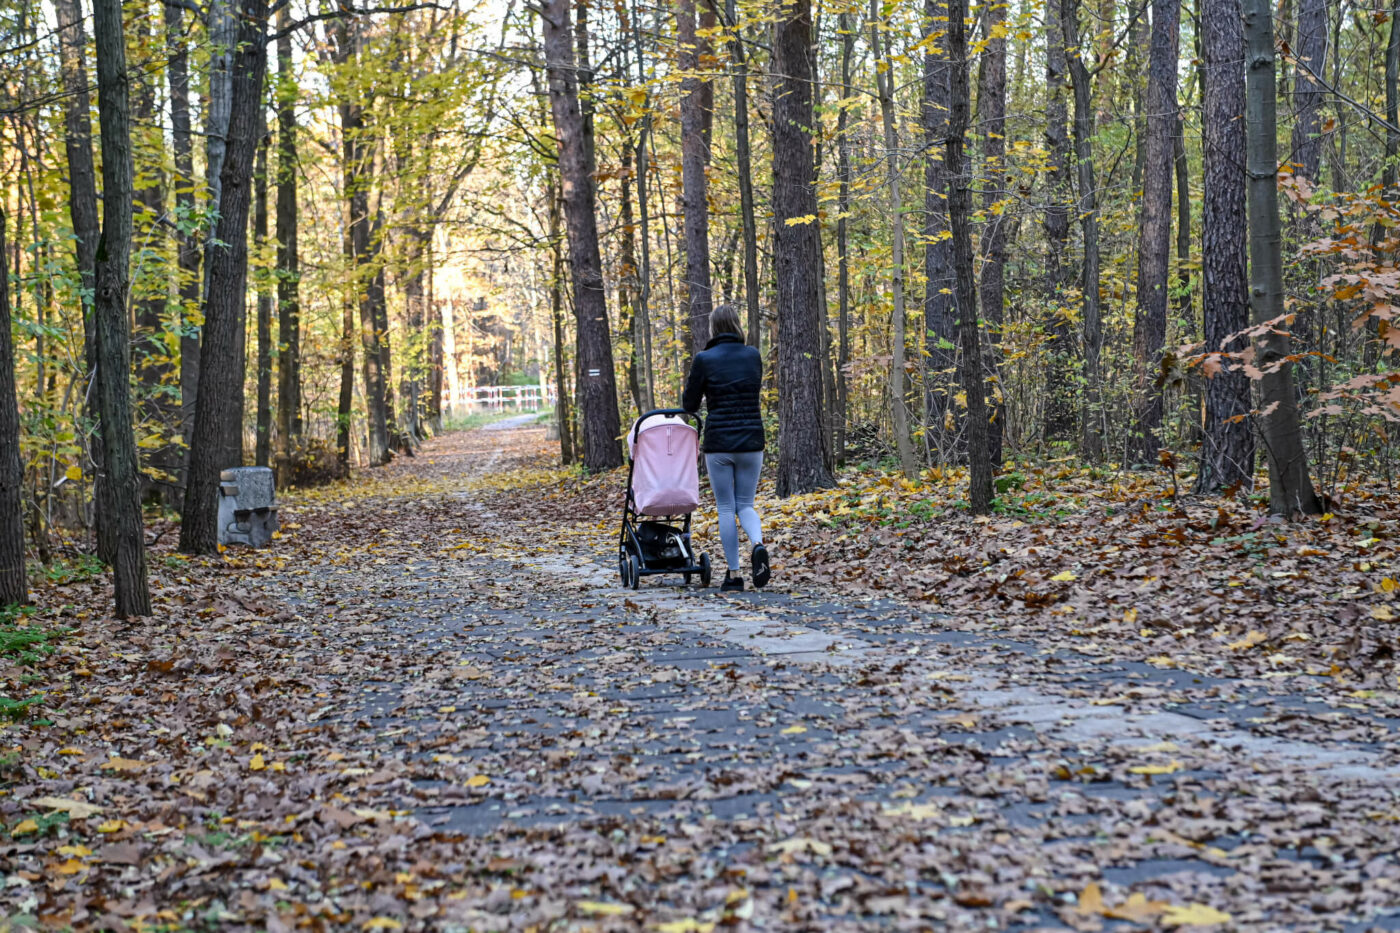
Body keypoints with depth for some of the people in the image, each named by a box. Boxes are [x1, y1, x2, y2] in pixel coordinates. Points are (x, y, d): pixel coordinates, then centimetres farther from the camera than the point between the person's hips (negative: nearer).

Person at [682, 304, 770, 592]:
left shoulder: (704, 359, -7)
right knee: (745, 504, 14)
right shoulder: (753, 355, 4)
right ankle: (758, 544, -16)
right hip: (752, 441, 3)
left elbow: (689, 405, 0)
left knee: (726, 508, 7)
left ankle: (733, 575, 8)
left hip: (719, 443, -3)